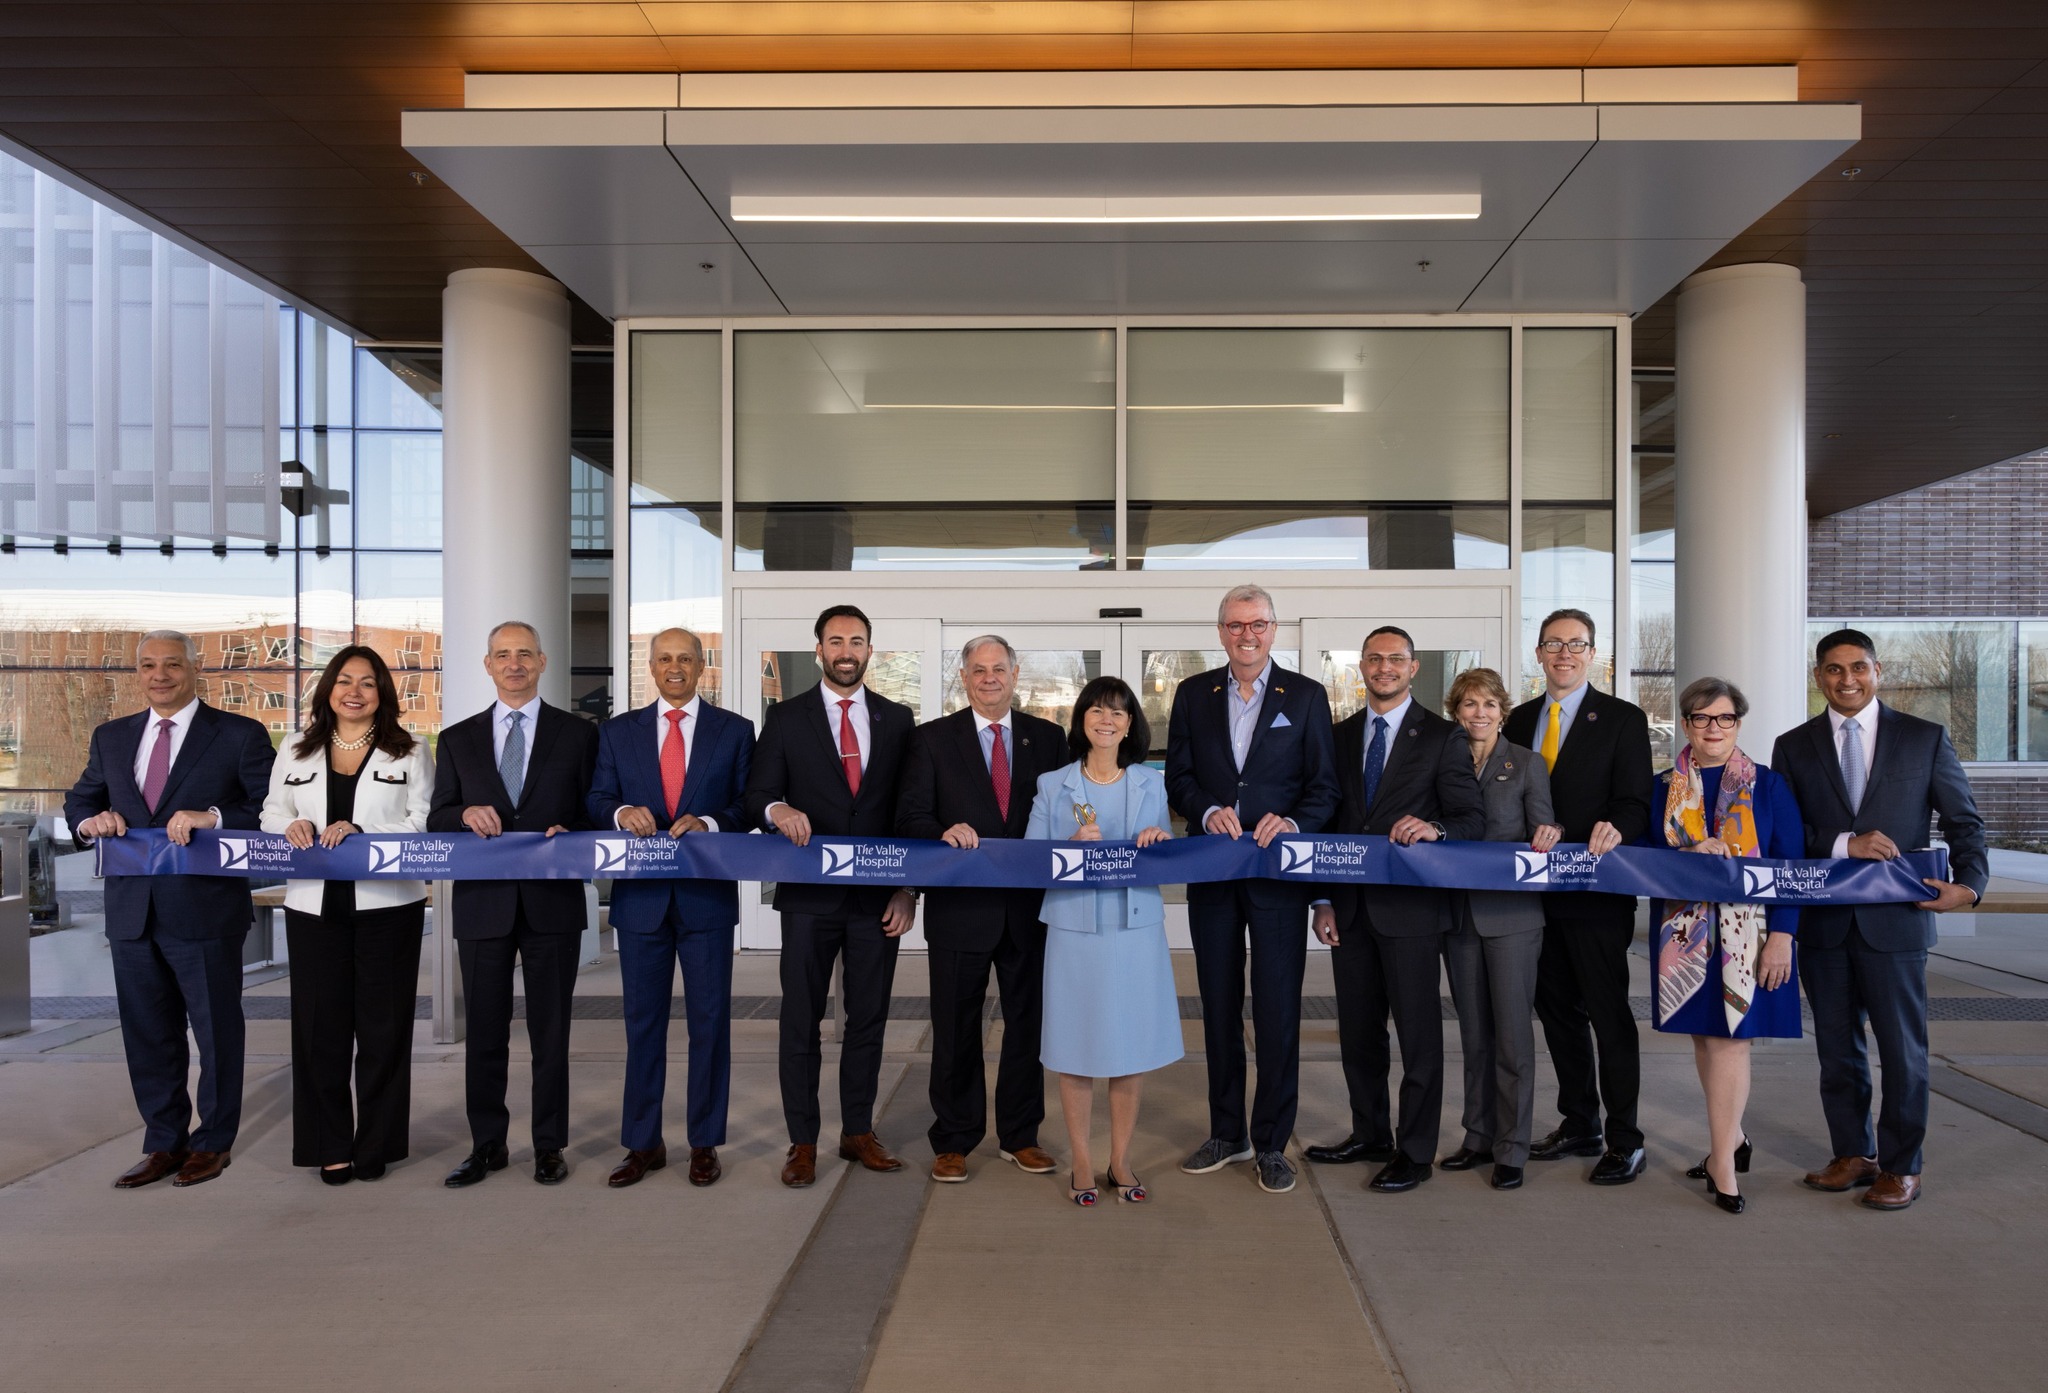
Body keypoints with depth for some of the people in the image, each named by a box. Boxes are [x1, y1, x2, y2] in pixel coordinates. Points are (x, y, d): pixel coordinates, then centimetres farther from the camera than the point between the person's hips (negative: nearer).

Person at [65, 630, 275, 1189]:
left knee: (216, 1031, 6)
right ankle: (164, 1142, 27)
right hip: (132, 910, 5)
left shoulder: (241, 736, -4)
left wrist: (212, 817, -25)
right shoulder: (112, 737, 12)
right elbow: (79, 801, 18)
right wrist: (90, 820, -5)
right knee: (147, 1034, 14)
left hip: (205, 910, -5)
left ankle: (213, 1142, 22)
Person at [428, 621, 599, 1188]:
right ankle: (487, 1145, 22)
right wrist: (465, 812, -13)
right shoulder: (458, 739, 10)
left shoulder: (578, 734, 5)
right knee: (484, 1030, 9)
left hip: (553, 901, -2)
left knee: (550, 1030, 6)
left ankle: (549, 1146, 17)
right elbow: (435, 821, 7)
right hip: (483, 902, 2)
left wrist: (569, 833, -16)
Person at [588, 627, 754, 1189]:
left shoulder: (735, 730, 5)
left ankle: (705, 1144, 16)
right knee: (642, 1021, 9)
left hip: (706, 894, -1)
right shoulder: (617, 732, 10)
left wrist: (709, 822, -19)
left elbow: (748, 804, 0)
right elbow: (597, 800, 5)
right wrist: (621, 812, -17)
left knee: (710, 1020, 4)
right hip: (641, 895, 2)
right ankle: (643, 1144, 20)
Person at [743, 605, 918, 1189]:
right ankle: (803, 1142, 15)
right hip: (809, 895, -1)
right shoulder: (785, 717, 4)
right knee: (801, 1020, 4)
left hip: (878, 896, 2)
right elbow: (756, 796, -1)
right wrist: (778, 809, -25)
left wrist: (909, 888, 1)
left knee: (868, 1018, 10)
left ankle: (859, 1132, 23)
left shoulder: (897, 719, 8)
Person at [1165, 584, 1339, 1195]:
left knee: (1278, 1012, 1)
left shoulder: (1307, 696, 2)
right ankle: (1226, 1134, 26)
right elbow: (1178, 776, 5)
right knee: (1219, 1008, 12)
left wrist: (1292, 823, -19)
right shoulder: (1193, 694, 8)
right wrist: (1208, 811, -14)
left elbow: (1324, 787, -1)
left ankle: (1271, 1143, 15)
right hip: (1211, 872, 3)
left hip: (1278, 871, -2)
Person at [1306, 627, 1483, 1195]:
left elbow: (1473, 817, -5)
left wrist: (1434, 828, -27)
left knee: (1418, 1032, 3)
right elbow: (1329, 820, 11)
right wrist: (1323, 900, 6)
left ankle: (1415, 1150, 15)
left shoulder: (1442, 737, -2)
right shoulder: (1340, 736, 11)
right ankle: (1368, 1132, 29)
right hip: (1351, 908, 5)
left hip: (1410, 907, -4)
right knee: (1357, 1030, 13)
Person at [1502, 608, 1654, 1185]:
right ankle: (1579, 1125, 27)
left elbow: (1635, 805, -8)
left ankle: (1623, 1139, 11)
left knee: (1609, 1012, 0)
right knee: (1557, 1008, 13)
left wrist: (1613, 829, -28)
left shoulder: (1623, 719, -2)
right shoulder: (1519, 720, 13)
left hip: (1597, 889, -5)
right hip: (1537, 889, 5)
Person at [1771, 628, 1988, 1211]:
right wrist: (1843, 845, -15)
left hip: (1894, 920, -2)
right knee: (1837, 1048, 12)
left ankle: (1901, 1166, 20)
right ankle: (1854, 1154, 26)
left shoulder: (1925, 738, 3)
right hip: (1824, 922, 2)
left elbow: (1964, 821, 4)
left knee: (1903, 1049, 6)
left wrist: (1968, 882, -12)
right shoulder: (1793, 747, 6)